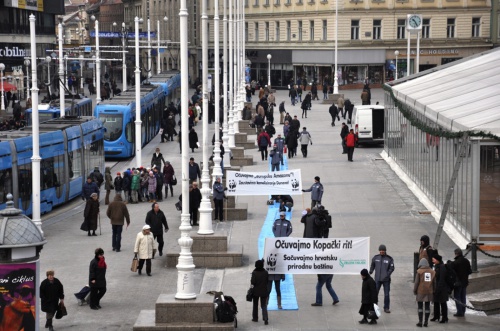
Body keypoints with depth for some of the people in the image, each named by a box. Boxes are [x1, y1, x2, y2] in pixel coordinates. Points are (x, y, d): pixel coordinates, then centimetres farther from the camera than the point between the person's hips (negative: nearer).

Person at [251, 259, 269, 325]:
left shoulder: (254, 273, -15)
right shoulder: (265, 272, -7)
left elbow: (253, 282, -17)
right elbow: (267, 280, 1)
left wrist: (251, 280, 2)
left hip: (256, 291, -1)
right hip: (264, 291, 1)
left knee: (255, 305, 17)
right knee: (264, 305, 4)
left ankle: (255, 318, 26)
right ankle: (265, 319, -9)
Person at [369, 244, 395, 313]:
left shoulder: (389, 259, -4)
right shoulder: (376, 257, 3)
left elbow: (392, 268, -5)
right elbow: (372, 266, 14)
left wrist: (387, 274, -18)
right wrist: (370, 271, -1)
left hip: (386, 279, -2)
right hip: (377, 279, 2)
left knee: (386, 294, 3)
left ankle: (386, 308, 13)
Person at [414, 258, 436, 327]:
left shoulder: (419, 271, -8)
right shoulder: (432, 272, 4)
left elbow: (416, 282, -7)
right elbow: (434, 283, 9)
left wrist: (414, 290, 3)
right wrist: (433, 291, 18)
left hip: (420, 292, -3)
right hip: (429, 292, 3)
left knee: (420, 307, 4)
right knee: (427, 307, 9)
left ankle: (420, 322, 1)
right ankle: (426, 322, 10)